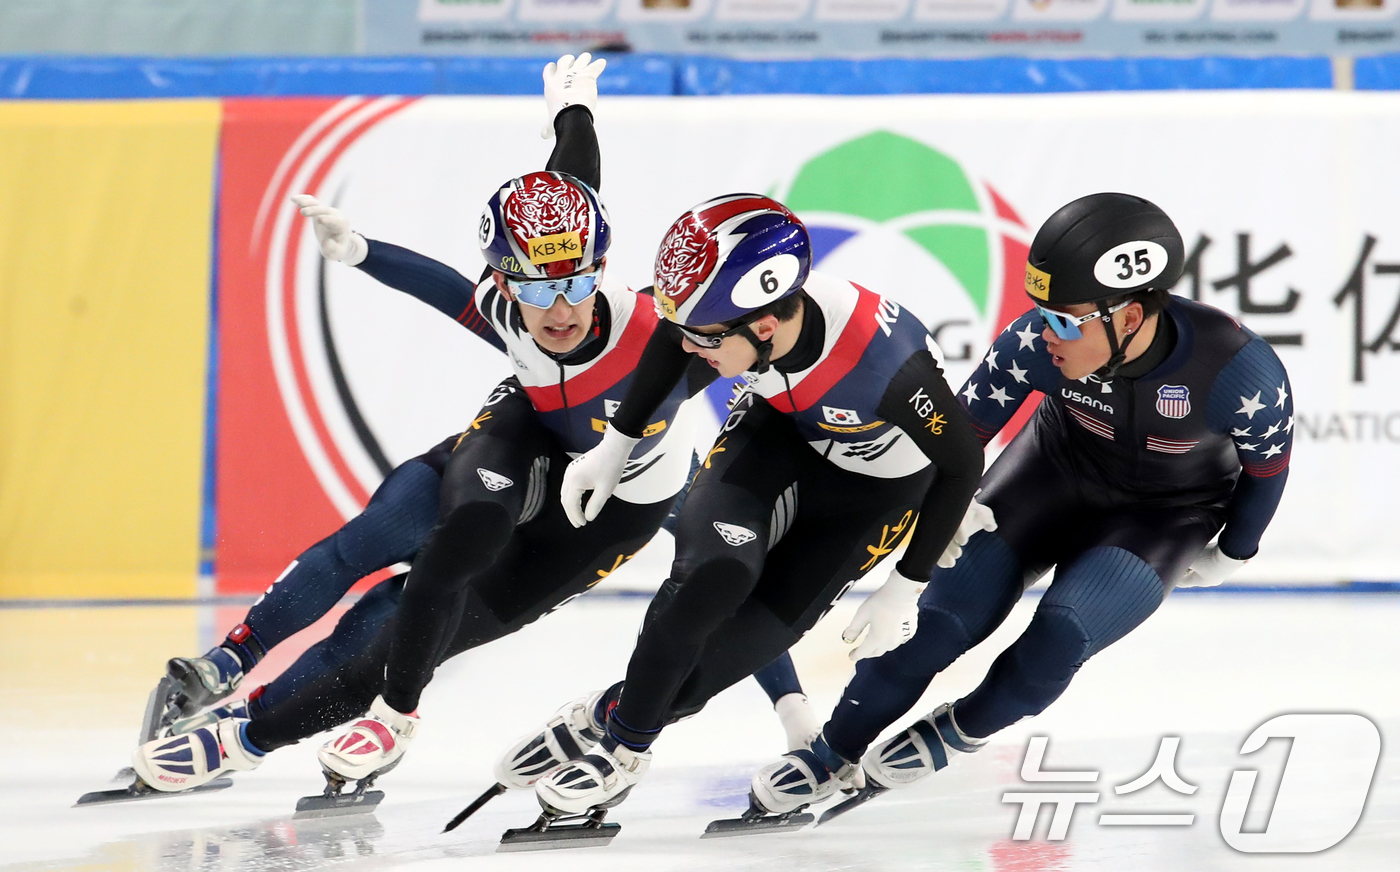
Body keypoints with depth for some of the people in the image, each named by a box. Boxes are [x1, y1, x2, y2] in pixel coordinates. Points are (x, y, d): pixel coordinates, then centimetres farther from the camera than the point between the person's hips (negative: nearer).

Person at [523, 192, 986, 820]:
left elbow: (961, 463, -23)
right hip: (781, 424, 3)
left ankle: (625, 739, 10)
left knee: (768, 622, -11)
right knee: (715, 570, -22)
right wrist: (615, 445, 4)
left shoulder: (888, 364, -43)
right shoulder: (734, 304, -30)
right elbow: (672, 341, -3)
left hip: (878, 478, -3)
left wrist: (903, 591, -16)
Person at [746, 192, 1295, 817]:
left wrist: (1231, 555, 1)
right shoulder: (1035, 343, -31)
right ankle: (836, 751, 10)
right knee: (944, 617, -12)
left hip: (1169, 512, -2)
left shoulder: (1239, 371, -35)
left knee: (1062, 632, -24)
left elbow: (1268, 464, -13)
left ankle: (963, 730, 7)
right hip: (1059, 467, 2)